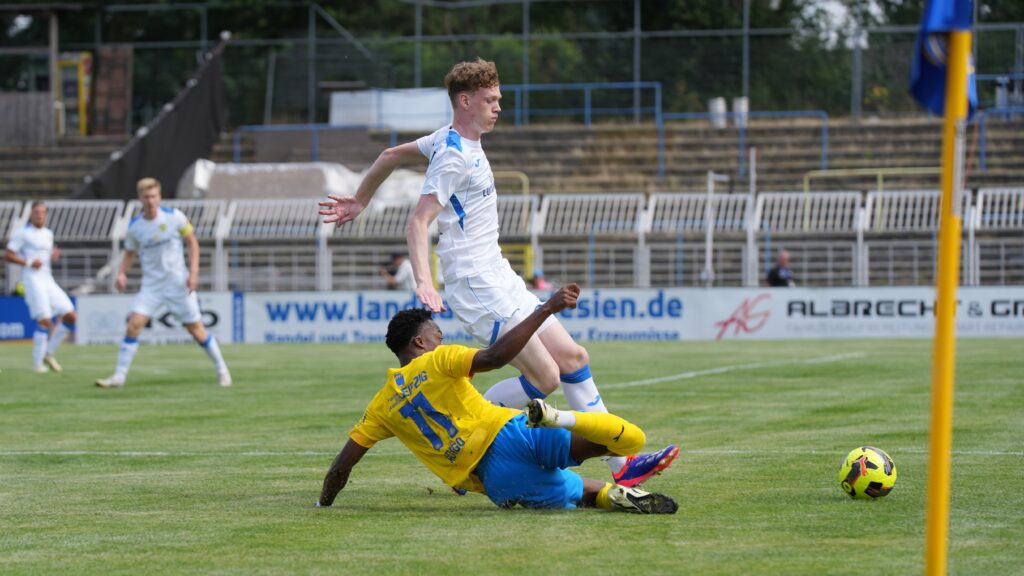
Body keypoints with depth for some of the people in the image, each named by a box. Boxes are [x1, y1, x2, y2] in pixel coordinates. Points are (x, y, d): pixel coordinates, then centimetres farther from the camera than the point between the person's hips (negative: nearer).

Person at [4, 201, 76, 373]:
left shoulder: (48, 234, 16)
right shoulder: (22, 234, -4)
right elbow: (7, 255, -5)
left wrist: (53, 255, 7)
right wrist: (28, 263, -15)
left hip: (48, 280, 7)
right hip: (32, 279, -7)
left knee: (70, 315, -2)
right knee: (45, 320, -14)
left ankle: (49, 353, 9)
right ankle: (37, 363, -4)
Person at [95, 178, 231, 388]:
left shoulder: (174, 216, -8)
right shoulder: (135, 226, -2)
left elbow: (192, 242, 1)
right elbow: (129, 252, 12)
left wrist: (193, 272, -8)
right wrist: (122, 273, -6)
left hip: (178, 282, -1)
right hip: (151, 284, 2)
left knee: (195, 328, 3)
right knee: (134, 324, -14)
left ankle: (221, 369, 21)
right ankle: (119, 377, -10)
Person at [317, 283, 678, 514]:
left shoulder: (382, 407, 18)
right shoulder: (437, 363, 6)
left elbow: (343, 465, 16)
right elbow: (494, 357, -12)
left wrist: (323, 505, 32)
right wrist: (546, 310, -8)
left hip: (498, 484, 4)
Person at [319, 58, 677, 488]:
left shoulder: (454, 140, 13)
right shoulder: (453, 155, -15)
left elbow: (391, 155, 25)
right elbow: (418, 223, -24)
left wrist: (360, 202, 34)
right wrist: (424, 283, -35)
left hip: (500, 280, 10)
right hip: (476, 288, -10)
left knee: (573, 358, 6)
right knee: (545, 378, -16)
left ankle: (622, 466, 8)